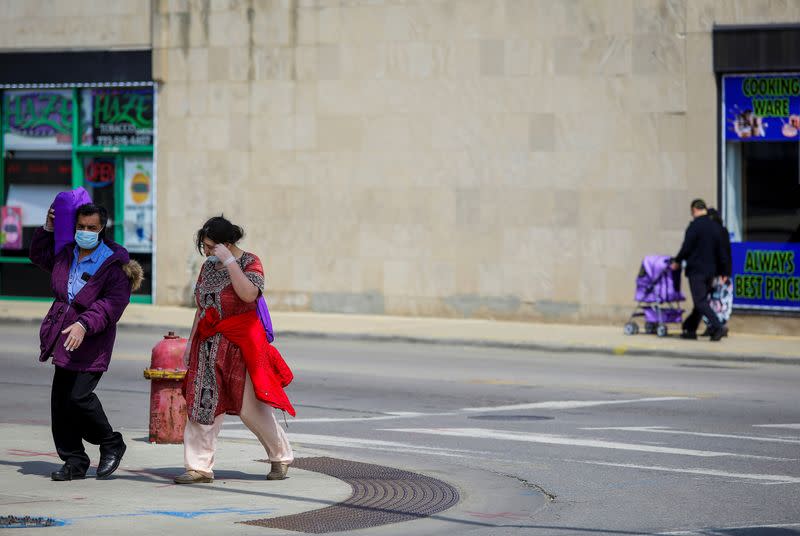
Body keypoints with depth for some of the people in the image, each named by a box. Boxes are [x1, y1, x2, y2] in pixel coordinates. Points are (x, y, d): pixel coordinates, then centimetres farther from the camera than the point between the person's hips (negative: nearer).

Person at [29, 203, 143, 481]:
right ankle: (74, 462, 12)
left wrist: (85, 324, -29)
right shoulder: (66, 253, 12)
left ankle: (111, 444, 8)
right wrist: (48, 229, 18)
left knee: (78, 396, -16)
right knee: (60, 401, 3)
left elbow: (113, 303, -18)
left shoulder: (114, 263, -10)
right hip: (64, 337, 7)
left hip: (91, 340, -7)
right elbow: (39, 256, 33)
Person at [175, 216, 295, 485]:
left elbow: (249, 294, -27)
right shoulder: (208, 265, 12)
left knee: (251, 408, -1)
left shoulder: (249, 263, -7)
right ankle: (199, 466, 0)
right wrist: (191, 341, 16)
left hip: (241, 344, -6)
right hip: (209, 346, 6)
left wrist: (229, 262, -24)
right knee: (201, 403, -3)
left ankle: (281, 456, 19)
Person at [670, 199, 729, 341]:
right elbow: (720, 251, 12)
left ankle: (718, 327, -20)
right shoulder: (715, 227, 9)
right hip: (711, 271, 7)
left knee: (700, 302, -8)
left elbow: (686, 248, -14)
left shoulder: (695, 226, -13)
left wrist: (677, 261, 3)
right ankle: (690, 329, 19)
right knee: (701, 300, 14)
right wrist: (722, 270, 18)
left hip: (696, 270, -7)